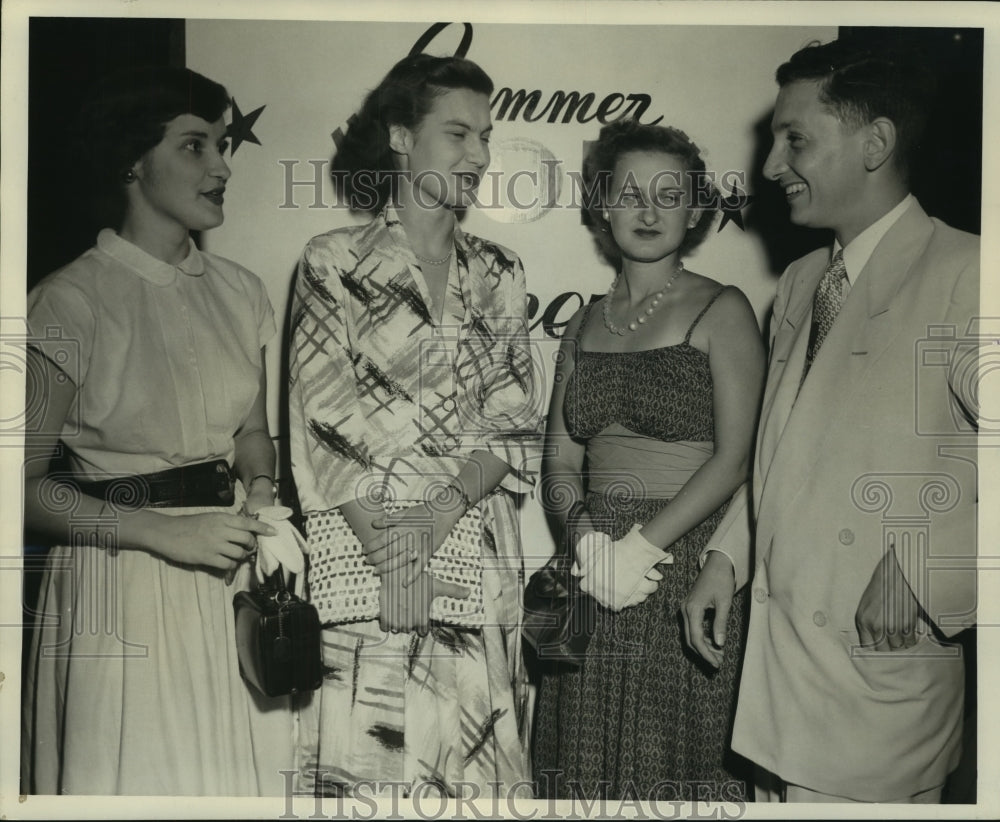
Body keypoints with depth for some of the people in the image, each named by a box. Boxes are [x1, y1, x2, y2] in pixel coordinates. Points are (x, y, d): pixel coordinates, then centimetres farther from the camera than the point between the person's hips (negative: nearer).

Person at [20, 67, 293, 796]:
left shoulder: (240, 292, 6)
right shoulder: (70, 303, -11)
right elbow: (26, 486, -10)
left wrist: (260, 490, -2)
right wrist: (165, 532, -18)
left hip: (232, 579, 5)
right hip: (123, 588, -5)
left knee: (243, 775, 12)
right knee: (140, 780, 5)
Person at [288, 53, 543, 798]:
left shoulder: (500, 275, 12)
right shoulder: (334, 263, 1)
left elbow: (518, 425, 5)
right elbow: (327, 425, -6)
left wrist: (443, 511, -11)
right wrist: (387, 543, -14)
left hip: (478, 554, 3)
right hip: (364, 550, -3)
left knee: (480, 758, 6)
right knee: (367, 759, -1)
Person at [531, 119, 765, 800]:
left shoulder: (721, 310, -2)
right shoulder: (586, 323, 13)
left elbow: (734, 459, -10)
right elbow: (560, 457, 8)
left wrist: (643, 545, -17)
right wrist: (588, 537, -11)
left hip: (685, 567, -4)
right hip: (593, 564, 5)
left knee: (676, 767, 4)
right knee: (589, 762, 11)